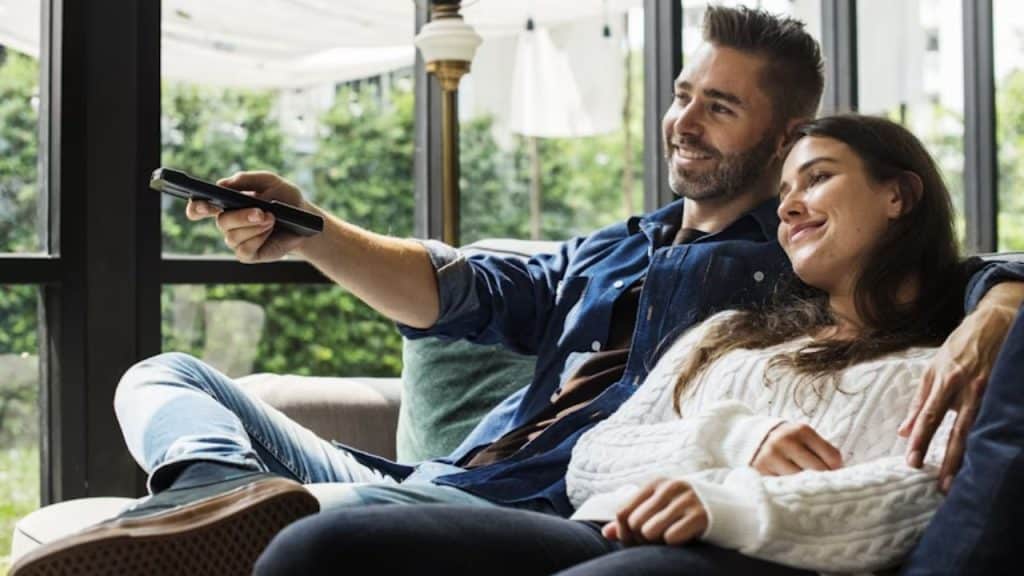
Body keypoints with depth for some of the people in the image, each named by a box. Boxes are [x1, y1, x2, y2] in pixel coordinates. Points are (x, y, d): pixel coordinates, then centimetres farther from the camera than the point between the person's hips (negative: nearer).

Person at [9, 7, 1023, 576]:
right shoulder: (610, 254, 27)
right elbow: (456, 292, 15)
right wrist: (306, 232, 0)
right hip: (422, 489, 9)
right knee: (163, 377, 2)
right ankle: (227, 489, -28)